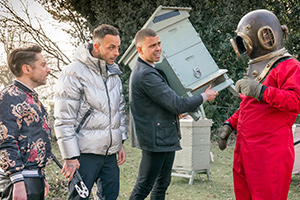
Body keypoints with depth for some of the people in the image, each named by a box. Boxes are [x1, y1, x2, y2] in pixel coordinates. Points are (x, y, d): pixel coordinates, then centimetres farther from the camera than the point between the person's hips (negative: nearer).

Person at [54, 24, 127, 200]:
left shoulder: (113, 72, 12)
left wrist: (121, 142, 17)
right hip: (85, 153, -7)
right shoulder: (74, 73, -12)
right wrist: (70, 157, -16)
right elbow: (64, 120, -14)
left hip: (110, 152, 7)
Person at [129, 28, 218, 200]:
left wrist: (178, 111, 13)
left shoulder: (150, 70, 15)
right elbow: (177, 105, -21)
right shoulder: (146, 75, -21)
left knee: (162, 183, 17)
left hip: (166, 138, 11)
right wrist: (205, 97, -8)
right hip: (155, 140, -11)